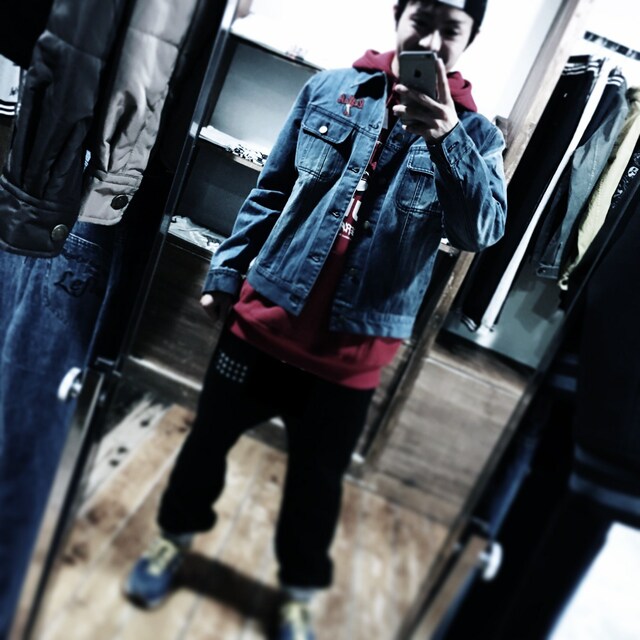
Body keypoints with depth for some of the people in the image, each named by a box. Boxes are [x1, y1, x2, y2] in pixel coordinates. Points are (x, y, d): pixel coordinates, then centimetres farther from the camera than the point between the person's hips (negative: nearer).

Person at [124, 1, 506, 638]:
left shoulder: (475, 133, 0)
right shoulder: (329, 88, 2)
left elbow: (483, 230, -17)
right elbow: (269, 191, 7)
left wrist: (446, 139, -31)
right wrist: (225, 272, 7)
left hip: (353, 347, -1)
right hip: (266, 313, 2)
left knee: (318, 477, 14)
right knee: (211, 434, 16)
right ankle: (175, 535, 46)